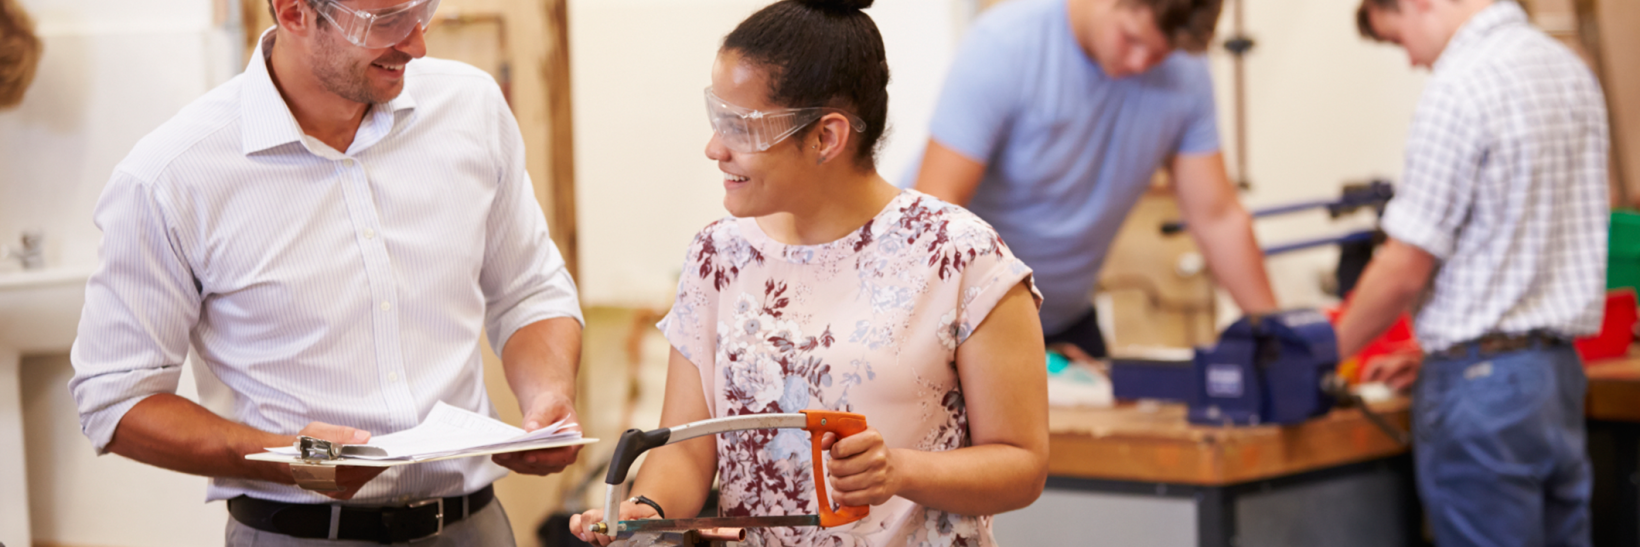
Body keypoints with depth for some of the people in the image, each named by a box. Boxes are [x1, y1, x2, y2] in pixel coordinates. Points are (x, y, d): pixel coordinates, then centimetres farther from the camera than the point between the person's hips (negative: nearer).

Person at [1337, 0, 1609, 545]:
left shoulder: (1460, 86, -15)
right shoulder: (1571, 70, 11)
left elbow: (1406, 270, -13)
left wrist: (1329, 353, 2)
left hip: (1484, 383, -8)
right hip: (1561, 367, 8)